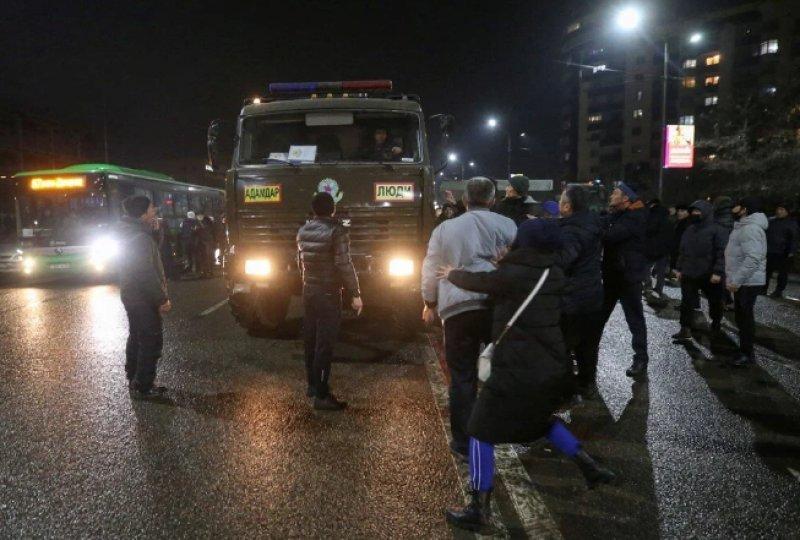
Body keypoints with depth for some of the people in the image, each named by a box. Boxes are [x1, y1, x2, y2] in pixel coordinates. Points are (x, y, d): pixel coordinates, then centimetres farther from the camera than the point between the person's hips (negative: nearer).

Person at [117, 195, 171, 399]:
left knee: (137, 337, 20)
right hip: (143, 298, -11)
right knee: (152, 341, -5)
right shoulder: (141, 238, -22)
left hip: (132, 296, 11)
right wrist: (162, 299, -21)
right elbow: (147, 273, -25)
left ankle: (134, 378, 31)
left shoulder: (130, 233, 11)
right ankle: (142, 387, 0)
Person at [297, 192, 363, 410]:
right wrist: (355, 294, -12)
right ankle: (321, 396, -2)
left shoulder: (303, 231, 6)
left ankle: (312, 384, 28)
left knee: (310, 339, 16)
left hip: (308, 292, 7)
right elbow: (344, 265, -17)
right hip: (329, 294, -7)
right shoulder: (336, 230, -15)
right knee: (325, 343, -4)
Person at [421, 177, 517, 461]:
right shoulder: (506, 225, 8)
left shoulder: (444, 228, 10)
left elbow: (430, 271, 12)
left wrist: (430, 303, 25)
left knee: (463, 378, 8)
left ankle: (464, 444, 13)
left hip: (457, 309, 0)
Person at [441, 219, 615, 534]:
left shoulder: (511, 275, -15)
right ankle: (591, 468, 28)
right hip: (554, 367, 7)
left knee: (481, 431, 4)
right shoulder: (554, 275, 4)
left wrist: (451, 274, 19)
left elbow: (478, 281, 1)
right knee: (540, 418, 33)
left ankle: (479, 512, 5)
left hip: (518, 370, -7)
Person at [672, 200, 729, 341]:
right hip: (689, 274, 5)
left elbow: (722, 253, -17)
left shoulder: (718, 230, -11)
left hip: (709, 275, -5)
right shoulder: (689, 230, 10)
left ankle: (716, 322, 37)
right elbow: (683, 251, 16)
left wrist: (718, 272, -23)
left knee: (715, 302, 15)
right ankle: (685, 330, 4)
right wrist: (679, 268, 12)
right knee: (687, 303, 1)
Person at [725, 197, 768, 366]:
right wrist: (732, 277, 21)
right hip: (742, 281, 10)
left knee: (745, 316, -2)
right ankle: (744, 348, 30)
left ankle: (746, 354, 7)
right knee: (741, 315, 18)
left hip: (748, 282, -10)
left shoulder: (751, 229, -22)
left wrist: (736, 280, -29)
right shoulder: (744, 226, 13)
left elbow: (753, 259, -30)